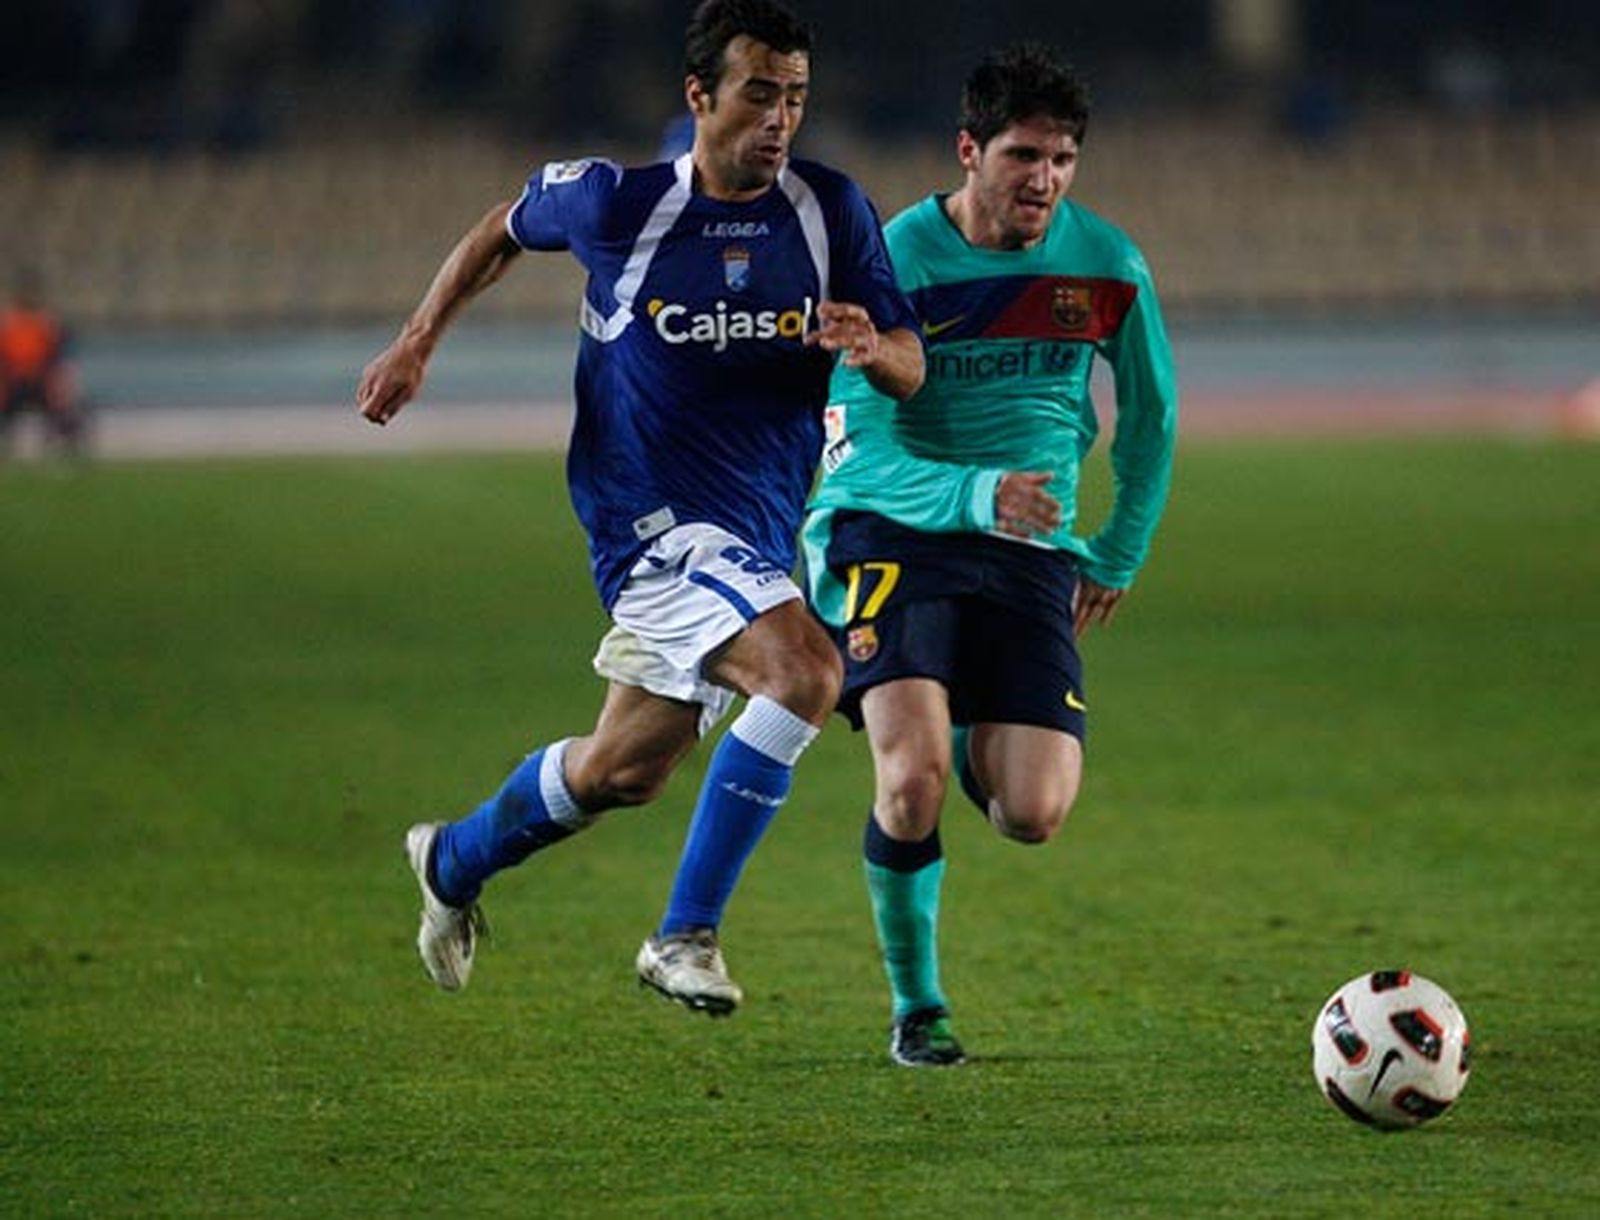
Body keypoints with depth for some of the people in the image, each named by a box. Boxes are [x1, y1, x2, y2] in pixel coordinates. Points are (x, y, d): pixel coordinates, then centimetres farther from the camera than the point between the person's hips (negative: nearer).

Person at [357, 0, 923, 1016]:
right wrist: (418, 342, 9)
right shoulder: (617, 203, -8)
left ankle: (456, 862, 47)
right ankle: (686, 937, -20)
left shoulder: (831, 209, -1)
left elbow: (911, 368, 0)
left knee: (622, 771, 18)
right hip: (655, 515, -5)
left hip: (758, 538, 5)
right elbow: (505, 229, 13)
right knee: (805, 671, -28)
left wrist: (869, 348, -22)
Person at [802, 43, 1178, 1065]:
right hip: (888, 533, -3)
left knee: (1034, 816, -12)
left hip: (1030, 550, 3)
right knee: (913, 775, -26)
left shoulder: (1108, 267, -2)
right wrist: (975, 494, -34)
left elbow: (1150, 416, 17)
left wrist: (1120, 556, 18)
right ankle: (917, 1008, -2)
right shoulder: (896, 263, -12)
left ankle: (970, 742, 27)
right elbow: (860, 453, -17)